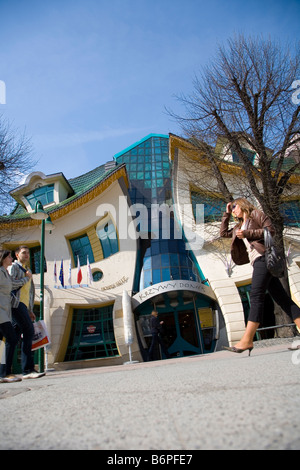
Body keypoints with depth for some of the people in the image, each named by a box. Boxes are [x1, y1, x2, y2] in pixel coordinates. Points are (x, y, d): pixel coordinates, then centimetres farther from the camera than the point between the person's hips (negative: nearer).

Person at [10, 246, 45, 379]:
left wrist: (30, 310, 22)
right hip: (16, 303, -8)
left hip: (23, 305, 8)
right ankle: (28, 369, -15)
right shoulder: (13, 267, 4)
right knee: (29, 331, -15)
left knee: (14, 337, 5)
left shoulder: (27, 271, 28)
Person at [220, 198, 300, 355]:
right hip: (257, 261, 9)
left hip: (263, 256, -9)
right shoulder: (239, 227, 29)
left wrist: (247, 233, -9)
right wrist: (226, 214, 27)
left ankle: (247, 340, -25)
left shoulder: (255, 214, 8)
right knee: (280, 297, 1)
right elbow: (223, 232, 30)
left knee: (256, 295, -18)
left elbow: (271, 230, -5)